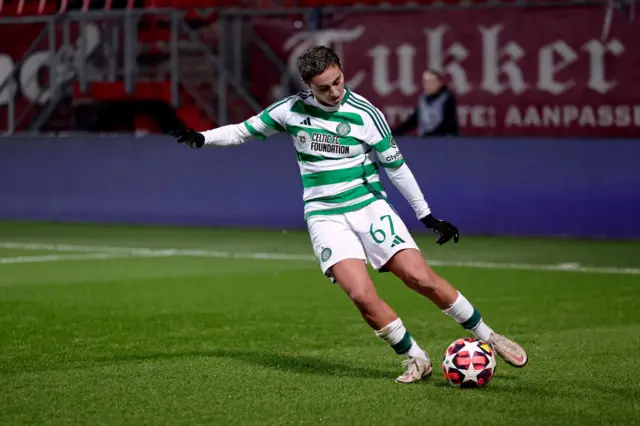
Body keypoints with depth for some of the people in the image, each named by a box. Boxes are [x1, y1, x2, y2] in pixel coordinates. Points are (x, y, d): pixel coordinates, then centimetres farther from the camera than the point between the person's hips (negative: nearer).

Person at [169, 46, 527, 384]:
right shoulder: (293, 109, -1)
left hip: (369, 206, -1)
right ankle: (416, 359, -3)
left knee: (422, 278, -14)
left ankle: (487, 337, 4)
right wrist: (202, 138, -5)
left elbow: (396, 165, 2)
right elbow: (245, 130, 11)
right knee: (362, 294, -21)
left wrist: (427, 216, 5)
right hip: (326, 217, 1)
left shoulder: (364, 114, -6)